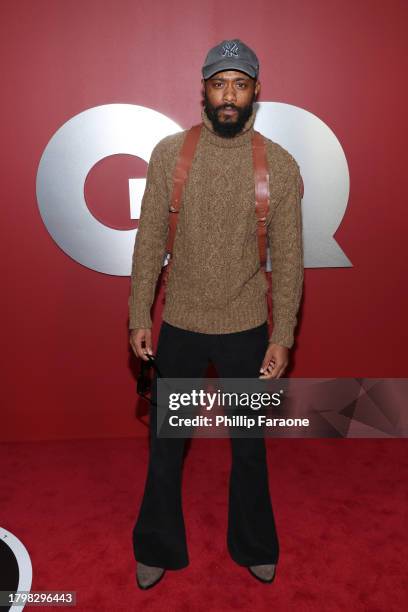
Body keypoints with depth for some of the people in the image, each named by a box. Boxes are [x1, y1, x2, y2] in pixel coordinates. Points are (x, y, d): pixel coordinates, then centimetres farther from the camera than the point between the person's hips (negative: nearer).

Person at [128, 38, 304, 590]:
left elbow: (289, 257, -3)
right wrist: (139, 316, -2)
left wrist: (282, 337, -6)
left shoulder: (280, 165, -5)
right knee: (165, 444, 14)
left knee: (249, 446, 17)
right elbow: (149, 240, -1)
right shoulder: (170, 153, -3)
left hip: (246, 329, 0)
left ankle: (255, 547, 42)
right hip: (179, 326, 1)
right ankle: (158, 548, 39)